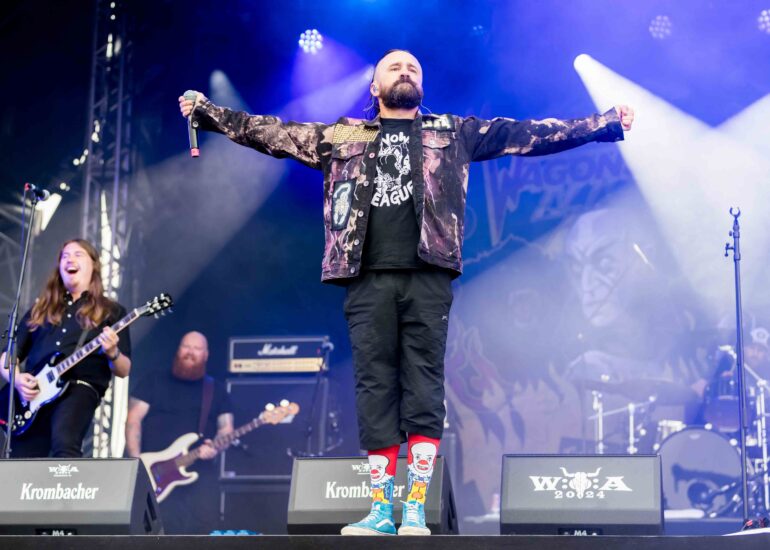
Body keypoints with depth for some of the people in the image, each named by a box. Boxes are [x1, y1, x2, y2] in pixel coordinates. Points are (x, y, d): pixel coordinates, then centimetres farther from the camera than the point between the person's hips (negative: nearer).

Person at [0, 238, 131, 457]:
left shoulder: (110, 311, 14)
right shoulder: (41, 309, 23)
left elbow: (124, 370, 10)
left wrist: (112, 353, -13)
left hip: (79, 388, -4)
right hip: (33, 395, 4)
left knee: (64, 443, -35)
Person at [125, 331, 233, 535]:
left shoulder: (216, 390, 16)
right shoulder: (154, 383, 10)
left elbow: (226, 428, 12)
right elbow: (133, 420, 2)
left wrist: (215, 447, -12)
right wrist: (136, 461, -11)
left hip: (201, 474, 2)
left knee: (205, 531, -8)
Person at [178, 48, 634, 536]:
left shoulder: (453, 133, 18)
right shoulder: (343, 137, 20)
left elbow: (530, 133, 15)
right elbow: (268, 131, 19)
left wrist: (606, 124, 11)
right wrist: (207, 111, 13)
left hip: (427, 279, -1)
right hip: (369, 280, 1)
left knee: (423, 391, -5)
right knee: (376, 392, 0)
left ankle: (416, 511, -4)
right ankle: (381, 512, 3)